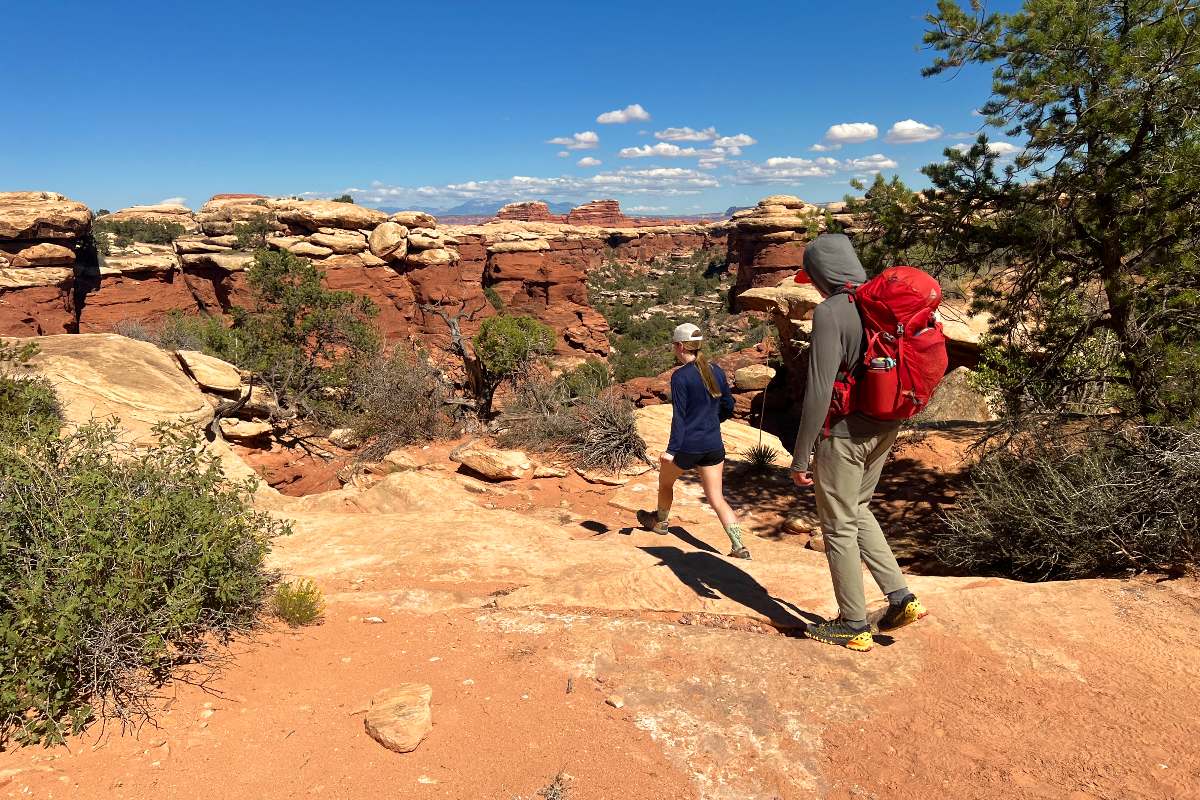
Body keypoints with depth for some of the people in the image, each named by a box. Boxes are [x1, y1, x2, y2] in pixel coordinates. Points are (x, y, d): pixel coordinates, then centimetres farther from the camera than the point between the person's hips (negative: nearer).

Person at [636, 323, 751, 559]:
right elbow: (728, 407, 13)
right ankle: (740, 548, -2)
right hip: (714, 446, 5)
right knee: (717, 499, 8)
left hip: (687, 446, -5)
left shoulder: (680, 376, -13)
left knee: (665, 481, 24)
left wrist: (671, 450, -16)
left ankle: (660, 521, 46)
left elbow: (679, 416, -17)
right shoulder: (717, 371, 5)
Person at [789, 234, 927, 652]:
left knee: (839, 527, 7)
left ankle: (853, 626, 19)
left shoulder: (830, 313, -18)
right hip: (883, 430, 8)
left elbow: (819, 390, -22)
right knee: (858, 512, 25)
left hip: (843, 434, -8)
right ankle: (900, 597, 24)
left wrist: (800, 457, -16)